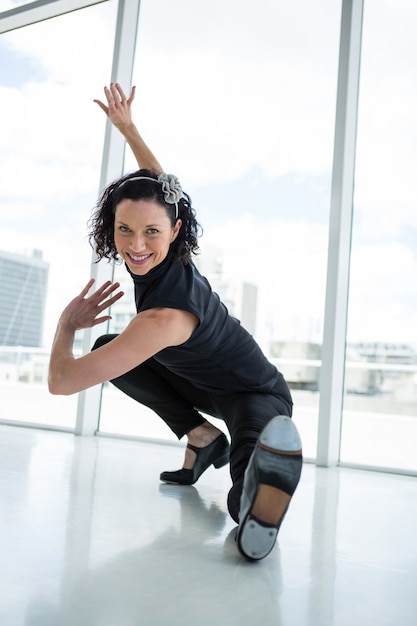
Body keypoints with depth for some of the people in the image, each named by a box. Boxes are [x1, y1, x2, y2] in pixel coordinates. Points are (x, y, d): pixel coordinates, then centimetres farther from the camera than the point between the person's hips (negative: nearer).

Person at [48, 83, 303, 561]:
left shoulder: (165, 315, -36)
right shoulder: (165, 257, -13)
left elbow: (61, 382, -32)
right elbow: (159, 183, 8)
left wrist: (66, 323, -13)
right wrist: (126, 126, 15)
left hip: (258, 397, -10)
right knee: (109, 349, 3)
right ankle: (202, 437, 3)